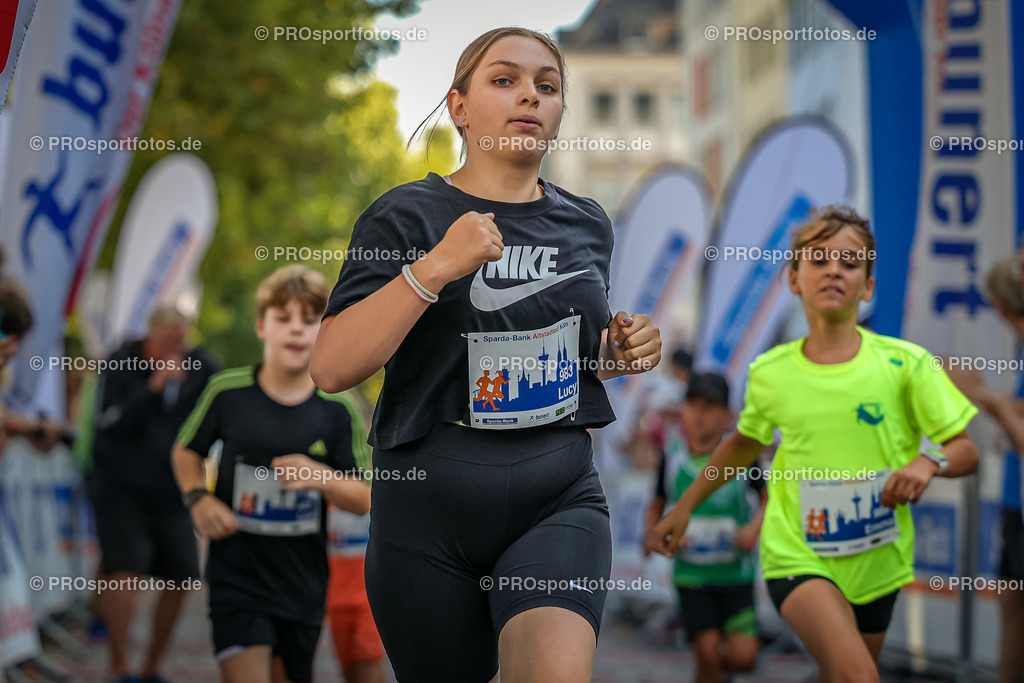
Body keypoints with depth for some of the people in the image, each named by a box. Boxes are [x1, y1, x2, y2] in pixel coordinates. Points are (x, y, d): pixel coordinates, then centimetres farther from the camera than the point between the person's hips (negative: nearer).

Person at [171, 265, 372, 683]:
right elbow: (185, 451, 12)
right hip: (236, 577, -3)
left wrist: (322, 478, -18)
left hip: (303, 584, 3)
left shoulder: (336, 410, -2)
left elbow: (363, 500, 2)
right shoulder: (228, 392, -5)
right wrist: (198, 498, -7)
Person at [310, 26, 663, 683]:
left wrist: (620, 352, 6)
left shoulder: (587, 225, 12)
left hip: (560, 499, 2)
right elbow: (332, 368, -11)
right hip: (430, 503, -2)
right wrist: (436, 267, -19)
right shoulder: (408, 216, -2)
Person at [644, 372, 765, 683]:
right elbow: (658, 504, 12)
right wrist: (651, 536, -6)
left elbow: (768, 497, 3)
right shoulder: (673, 456, -2)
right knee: (708, 654, -9)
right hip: (692, 574, 0)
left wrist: (755, 526, -15)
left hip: (735, 573, 0)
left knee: (744, 656, -6)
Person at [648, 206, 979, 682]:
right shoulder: (769, 373, -2)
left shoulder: (905, 363, -6)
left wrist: (929, 462, -23)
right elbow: (746, 442, 19)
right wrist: (683, 507, 21)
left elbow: (967, 451, -1)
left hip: (877, 560, 2)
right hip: (797, 556, -2)